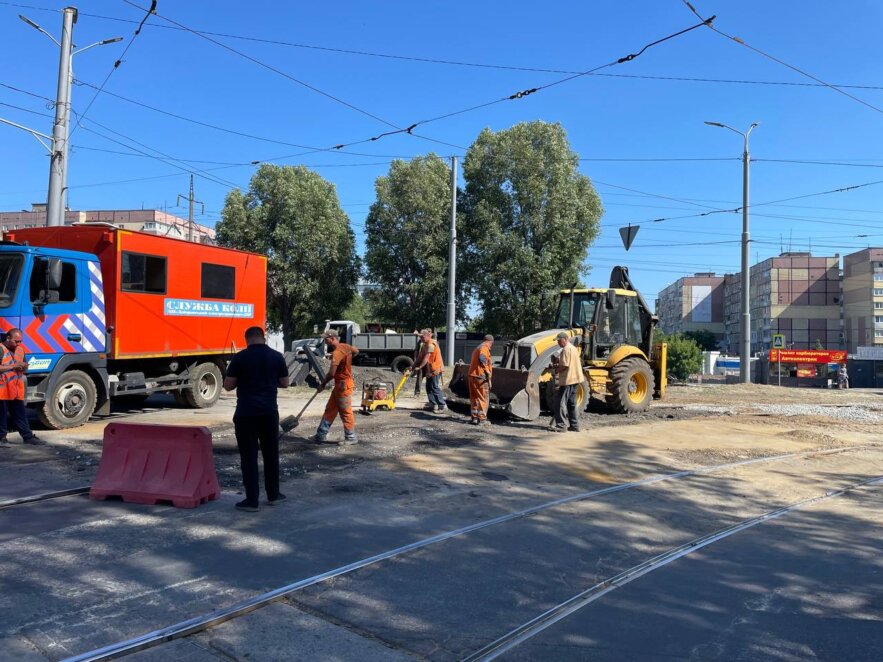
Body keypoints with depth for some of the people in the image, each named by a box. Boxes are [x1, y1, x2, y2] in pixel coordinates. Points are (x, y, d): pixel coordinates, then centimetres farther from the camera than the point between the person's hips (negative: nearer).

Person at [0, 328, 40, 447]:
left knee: (20, 414, 9)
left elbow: (25, 370, 23)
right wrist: (13, 366, -19)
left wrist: (24, 367, 1)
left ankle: (27, 436, 12)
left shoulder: (20, 350, 15)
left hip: (17, 389, 6)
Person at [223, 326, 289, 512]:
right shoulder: (276, 356, 2)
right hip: (269, 411, 3)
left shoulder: (240, 357, -6)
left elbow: (228, 386, -2)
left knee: (249, 455, 3)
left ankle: (252, 500, 5)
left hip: (246, 413, -3)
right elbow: (284, 383, 9)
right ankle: (273, 495, 25)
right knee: (271, 452, 15)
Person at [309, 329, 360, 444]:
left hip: (343, 385, -10)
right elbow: (356, 351, 27)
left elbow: (331, 373, -26)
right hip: (340, 384, 10)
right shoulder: (345, 346, 6)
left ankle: (351, 437, 10)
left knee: (345, 412, 0)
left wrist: (322, 384, -11)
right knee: (330, 409, 12)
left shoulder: (337, 352, -22)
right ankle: (321, 435, 18)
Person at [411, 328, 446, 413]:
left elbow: (426, 359, -20)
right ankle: (433, 404, 17)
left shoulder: (430, 344, -18)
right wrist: (414, 366, 8)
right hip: (430, 369, 10)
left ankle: (443, 406, -6)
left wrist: (419, 367, -15)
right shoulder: (426, 344, 15)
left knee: (434, 387, -8)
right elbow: (421, 357, 14)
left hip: (435, 369, -10)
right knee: (429, 387, 12)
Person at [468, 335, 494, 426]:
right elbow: (482, 359, -29)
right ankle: (482, 419, -3)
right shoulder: (484, 348, -10)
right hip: (480, 376, -9)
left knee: (474, 398, 14)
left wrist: (490, 362, 39)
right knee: (483, 398, -3)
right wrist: (487, 372, -25)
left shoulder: (478, 348, 20)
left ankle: (475, 418, 17)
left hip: (473, 375, 9)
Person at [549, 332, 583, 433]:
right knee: (572, 404, 13)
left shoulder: (566, 349, -14)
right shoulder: (574, 348, 16)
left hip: (567, 380, -10)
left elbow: (564, 365, -21)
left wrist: (556, 371, -5)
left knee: (560, 403, -4)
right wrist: (559, 361, 15)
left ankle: (559, 426, -4)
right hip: (575, 379, 10)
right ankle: (574, 425, 15)